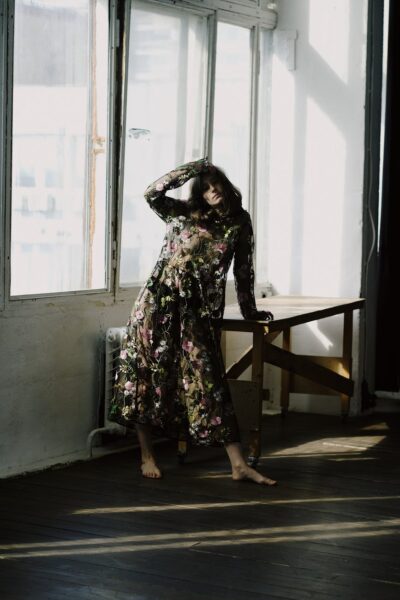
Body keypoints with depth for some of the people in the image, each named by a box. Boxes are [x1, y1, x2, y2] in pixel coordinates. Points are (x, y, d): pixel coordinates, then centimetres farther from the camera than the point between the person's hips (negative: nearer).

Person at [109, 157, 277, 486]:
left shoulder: (240, 222, 8)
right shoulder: (183, 212, 3)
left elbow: (243, 269, 15)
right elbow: (152, 194, -15)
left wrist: (250, 309, 21)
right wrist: (192, 168, -11)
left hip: (199, 311, 1)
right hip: (159, 302, -1)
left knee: (210, 381, -1)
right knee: (148, 373, 2)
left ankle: (239, 465, -1)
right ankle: (147, 456, 14)